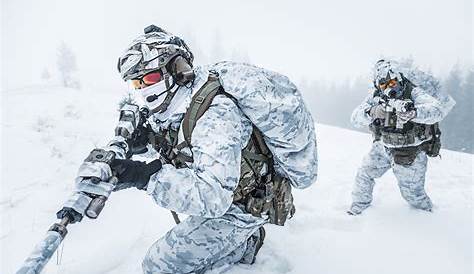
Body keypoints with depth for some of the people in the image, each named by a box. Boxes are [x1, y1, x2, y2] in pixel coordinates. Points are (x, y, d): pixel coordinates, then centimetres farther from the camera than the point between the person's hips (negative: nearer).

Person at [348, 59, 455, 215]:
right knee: (364, 175, 9)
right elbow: (356, 119, -20)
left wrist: (412, 112, -58)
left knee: (412, 193, 9)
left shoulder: (413, 92, -22)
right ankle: (359, 205, 34)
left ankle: (426, 210, 42)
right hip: (383, 147, 4)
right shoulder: (376, 97, -10)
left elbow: (437, 110, -39)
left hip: (410, 154, -4)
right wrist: (371, 112, -42)